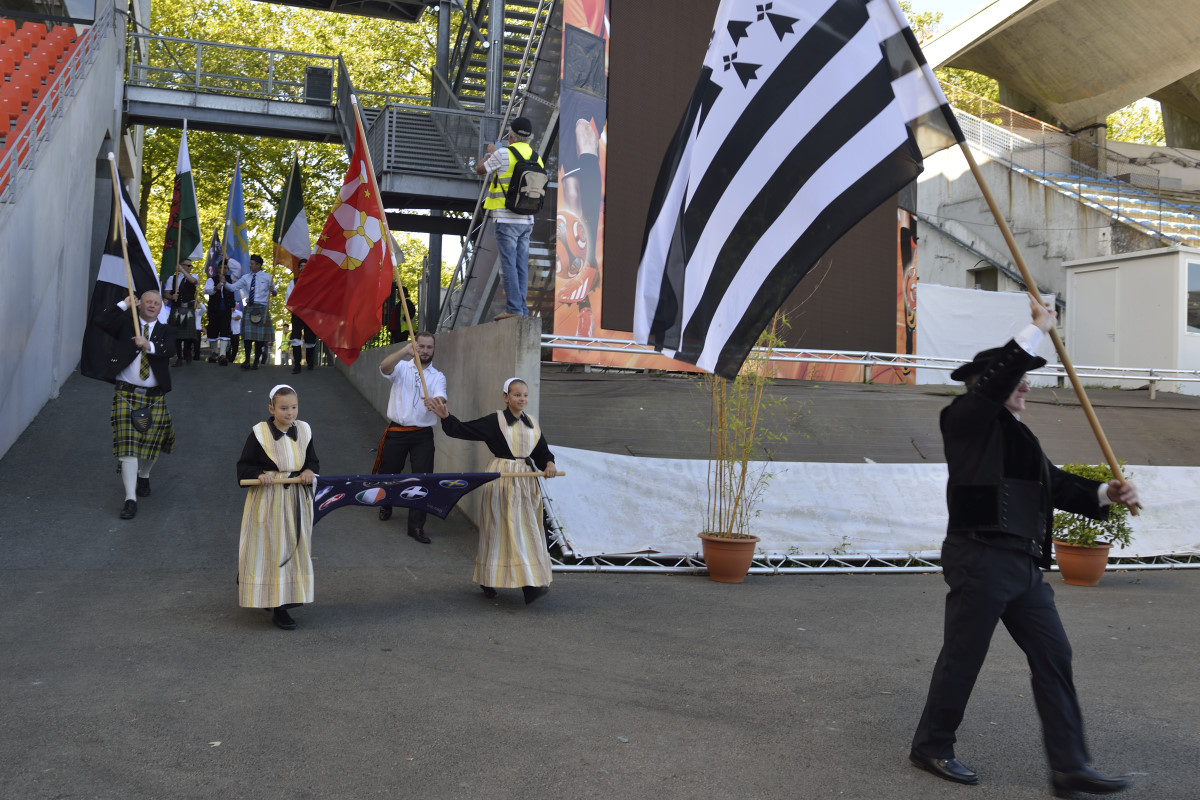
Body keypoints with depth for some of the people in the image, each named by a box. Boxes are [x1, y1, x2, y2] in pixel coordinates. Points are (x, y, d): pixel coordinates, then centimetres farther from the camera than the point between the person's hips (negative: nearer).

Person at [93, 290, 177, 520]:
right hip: (126, 394, -1)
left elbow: (167, 349, -13)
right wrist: (124, 304, -9)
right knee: (128, 445, -8)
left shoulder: (166, 331, 7)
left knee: (152, 441, 10)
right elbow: (101, 322, -10)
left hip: (154, 397, 2)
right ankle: (130, 498, -8)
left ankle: (144, 476, 43)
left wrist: (149, 345, -31)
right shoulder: (126, 324, 7)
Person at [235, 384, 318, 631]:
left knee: (294, 551, 10)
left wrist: (309, 471, -9)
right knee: (268, 552, 0)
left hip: (296, 501, 5)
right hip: (267, 502, -4)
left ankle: (283, 604, 23)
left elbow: (313, 461, 12)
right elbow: (244, 467, -5)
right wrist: (259, 475, -23)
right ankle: (268, 599, 9)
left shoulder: (303, 431, 3)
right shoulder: (260, 433, -9)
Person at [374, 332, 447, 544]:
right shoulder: (402, 367, 2)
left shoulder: (438, 376, 4)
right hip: (396, 431, 0)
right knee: (388, 473, 13)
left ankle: (416, 526, 5)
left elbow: (441, 398, -16)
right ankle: (386, 506, 44)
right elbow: (385, 367, -22)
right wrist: (405, 351, -39)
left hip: (423, 434, 0)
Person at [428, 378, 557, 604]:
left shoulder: (532, 424, 8)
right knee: (499, 530, 1)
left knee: (527, 532, 6)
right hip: (501, 481, -5)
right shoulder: (494, 422, -6)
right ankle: (489, 580, 14)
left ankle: (530, 584, 12)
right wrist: (445, 416, -25)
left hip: (526, 481, 5)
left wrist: (549, 464, -8)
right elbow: (463, 430, -9)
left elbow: (542, 452, 13)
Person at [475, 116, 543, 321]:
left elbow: (480, 169, 6)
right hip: (527, 220, 6)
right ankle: (522, 310, 9)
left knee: (508, 265, -6)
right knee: (521, 266, 9)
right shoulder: (536, 158, 10)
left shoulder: (503, 154, -8)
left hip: (507, 219, -6)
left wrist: (490, 153, 27)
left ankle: (514, 308, -9)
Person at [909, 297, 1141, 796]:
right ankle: (931, 747, 20)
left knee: (1053, 657, 7)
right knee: (962, 657, 2)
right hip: (980, 559, -9)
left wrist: (1104, 494, 4)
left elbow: (1055, 485, 18)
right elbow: (999, 373, -20)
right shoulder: (966, 418, -6)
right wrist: (1039, 327, -10)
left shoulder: (1016, 433, 18)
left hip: (1023, 563, 9)